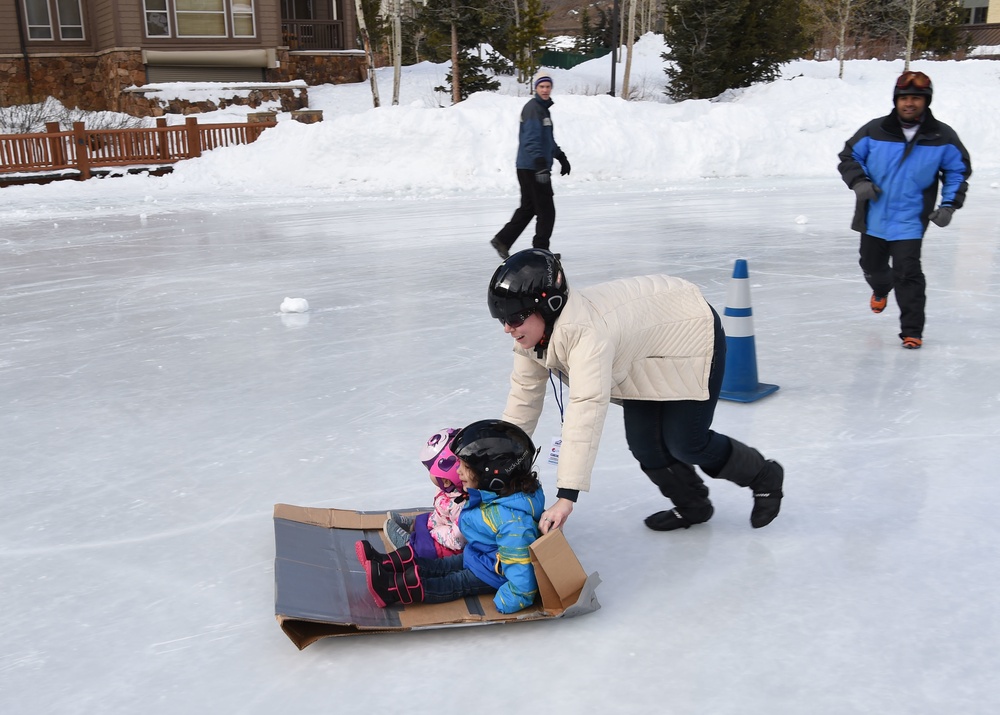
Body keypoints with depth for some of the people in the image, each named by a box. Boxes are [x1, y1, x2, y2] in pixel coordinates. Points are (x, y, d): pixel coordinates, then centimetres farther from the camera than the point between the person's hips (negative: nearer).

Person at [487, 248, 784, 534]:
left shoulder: (585, 330, -42)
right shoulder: (531, 333, -16)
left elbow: (586, 410, -50)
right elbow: (524, 397, -7)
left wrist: (566, 496, -52)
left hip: (691, 334, -8)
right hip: (644, 352, 8)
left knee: (686, 443, -4)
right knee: (643, 442, 3)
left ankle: (764, 477, 24)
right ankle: (692, 504, 28)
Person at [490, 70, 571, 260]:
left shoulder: (544, 108, 20)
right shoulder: (532, 108, -13)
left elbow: (549, 140, 31)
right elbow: (531, 141, -23)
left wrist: (561, 157, 31)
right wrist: (541, 165, -31)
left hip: (534, 168, 10)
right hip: (532, 168, -10)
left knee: (528, 208, 14)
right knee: (546, 211, -4)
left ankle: (502, 240, 17)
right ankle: (540, 250, 5)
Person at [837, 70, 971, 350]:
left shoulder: (942, 137, -4)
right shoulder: (875, 131, -7)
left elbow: (958, 170, 8)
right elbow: (849, 156, 5)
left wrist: (949, 204, -3)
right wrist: (859, 181, -12)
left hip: (910, 220, -2)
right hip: (874, 216, 3)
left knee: (907, 272, -12)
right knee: (871, 265, 21)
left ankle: (912, 331, -2)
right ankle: (881, 289, 58)